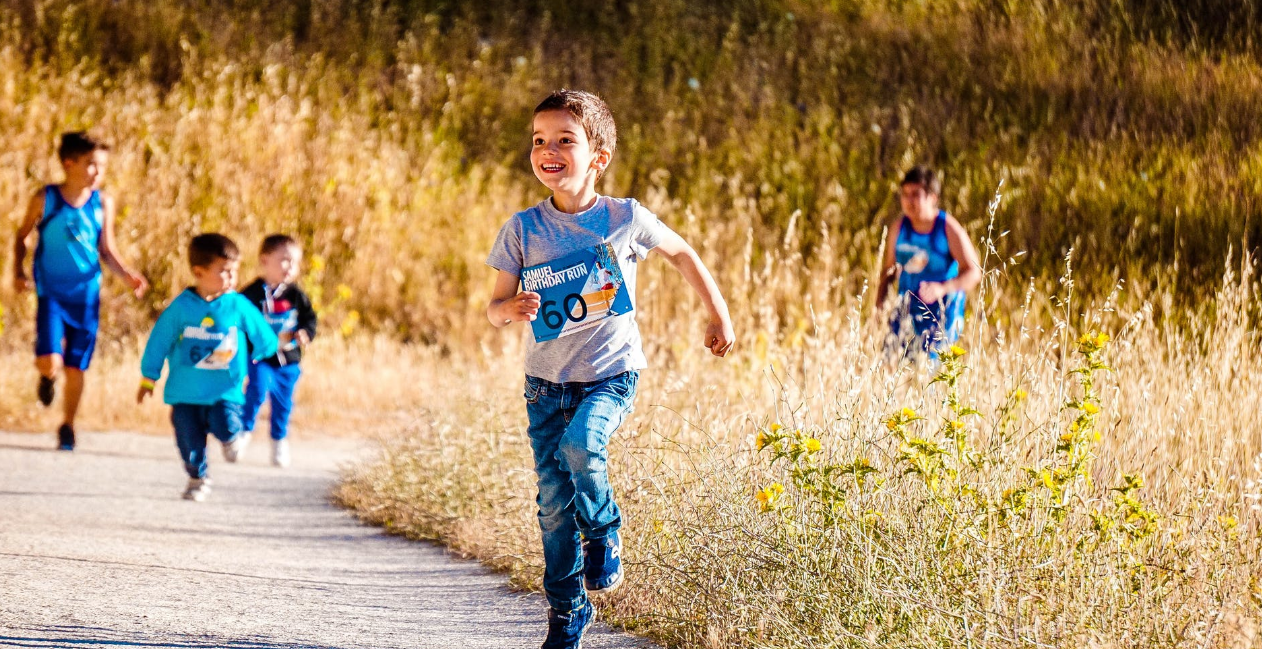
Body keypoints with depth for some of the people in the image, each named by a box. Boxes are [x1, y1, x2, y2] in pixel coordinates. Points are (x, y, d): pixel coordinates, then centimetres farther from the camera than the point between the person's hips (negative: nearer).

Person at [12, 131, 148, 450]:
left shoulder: (103, 203, -1)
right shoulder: (45, 199, -7)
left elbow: (107, 251, 5)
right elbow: (22, 236, 6)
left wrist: (128, 275, -10)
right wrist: (18, 271, -5)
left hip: (86, 295, 2)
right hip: (51, 293, -2)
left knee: (75, 368, 8)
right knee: (50, 362, -18)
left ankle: (67, 427, 28)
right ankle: (47, 376, 20)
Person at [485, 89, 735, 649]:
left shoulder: (627, 219, -6)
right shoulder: (523, 229, -4)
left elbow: (682, 254, 13)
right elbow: (494, 308, 0)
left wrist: (718, 313, 16)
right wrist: (510, 309, -24)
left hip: (610, 373, -2)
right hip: (547, 377, 2)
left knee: (581, 445, -30)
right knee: (554, 498, 1)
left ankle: (605, 530, 1)